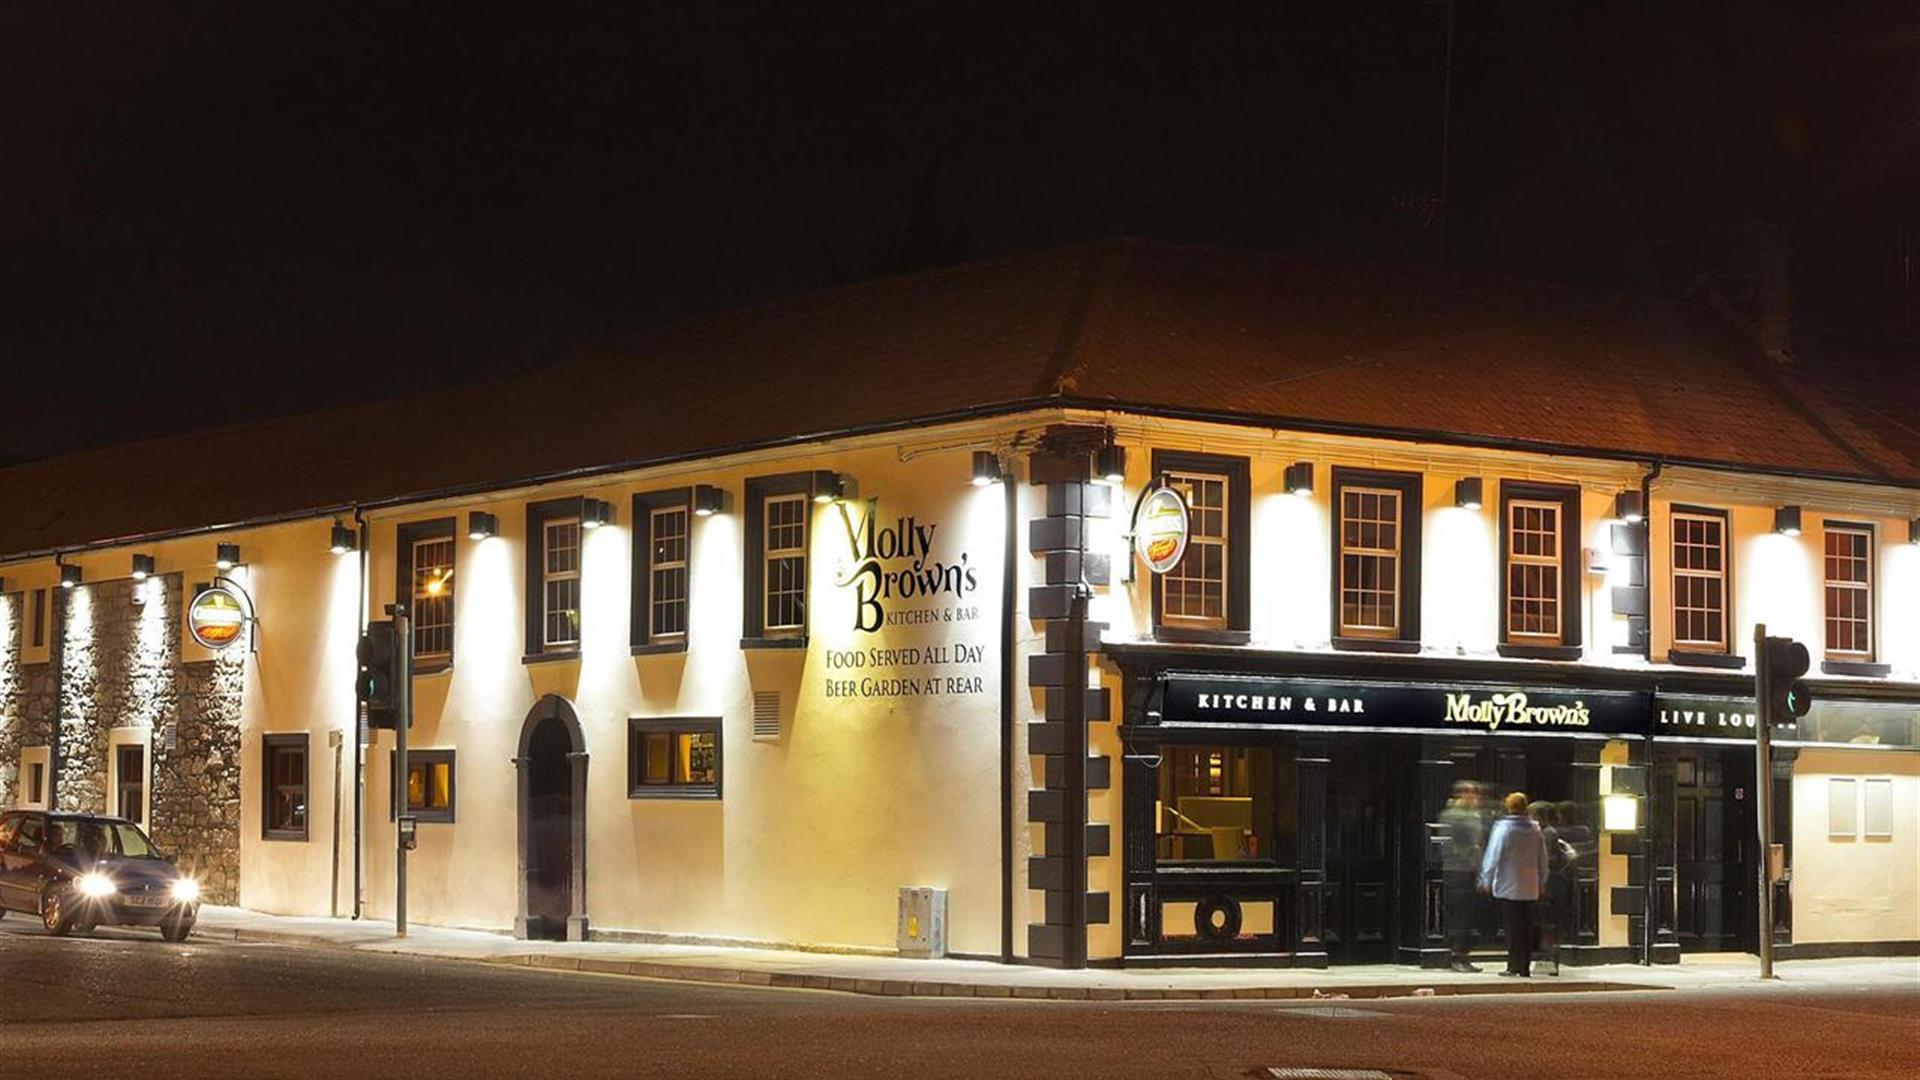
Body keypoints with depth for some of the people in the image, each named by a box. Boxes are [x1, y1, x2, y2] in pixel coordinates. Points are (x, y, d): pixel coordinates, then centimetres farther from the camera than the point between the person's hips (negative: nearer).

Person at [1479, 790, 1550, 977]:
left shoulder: (1503, 828, -10)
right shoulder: (1535, 829, 5)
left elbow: (1493, 856, -9)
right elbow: (1543, 859, 12)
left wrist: (1486, 881, -1)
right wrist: (1541, 881, 22)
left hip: (1508, 887, -4)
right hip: (1530, 888, 4)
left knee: (1512, 927, -1)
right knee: (1526, 926, 9)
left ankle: (1515, 966, -3)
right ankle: (1525, 966, 10)